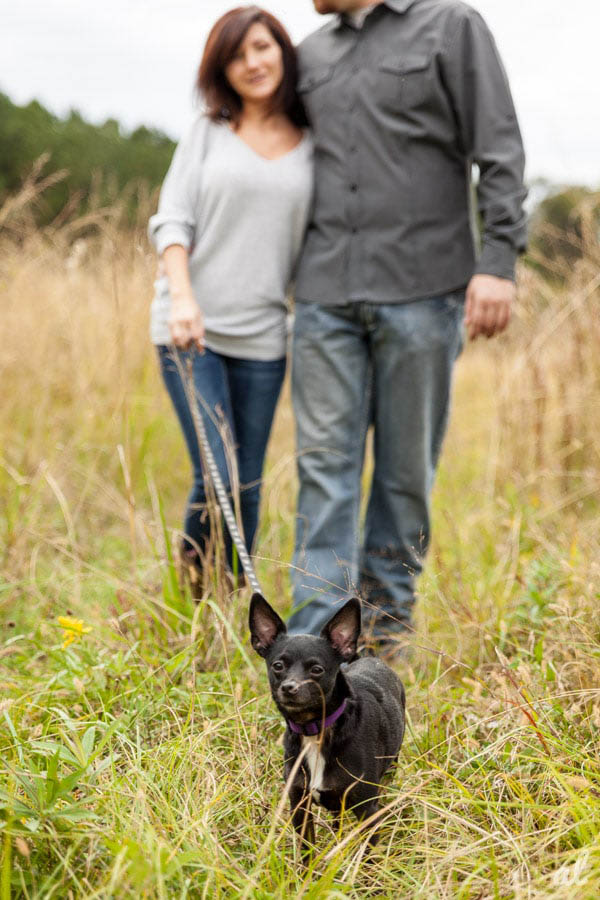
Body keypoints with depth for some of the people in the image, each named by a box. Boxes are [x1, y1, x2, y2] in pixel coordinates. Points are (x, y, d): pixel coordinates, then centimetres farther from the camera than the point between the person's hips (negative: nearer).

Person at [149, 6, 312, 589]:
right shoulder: (208, 131, 6)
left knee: (247, 486, 6)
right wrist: (181, 296, -15)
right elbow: (172, 219, -1)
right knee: (215, 478, -9)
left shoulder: (312, 146, 7)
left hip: (262, 335, 2)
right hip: (191, 329, -1)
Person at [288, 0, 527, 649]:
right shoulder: (312, 54, 17)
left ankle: (386, 610, 21)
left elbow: (499, 152, -4)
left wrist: (497, 262, -14)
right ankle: (317, 637, -2)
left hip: (421, 290, -3)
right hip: (326, 293, 4)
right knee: (325, 460, -3)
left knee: (407, 462, 5)